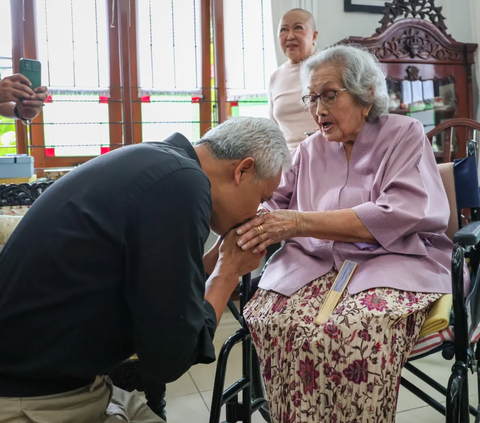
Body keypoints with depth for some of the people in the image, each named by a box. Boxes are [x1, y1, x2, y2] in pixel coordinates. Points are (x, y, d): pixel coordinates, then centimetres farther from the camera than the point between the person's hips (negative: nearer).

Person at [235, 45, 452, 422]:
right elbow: (275, 203, 20)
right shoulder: (310, 150, 20)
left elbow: (399, 216, -11)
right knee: (271, 321, -29)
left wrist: (300, 222, -21)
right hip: (315, 263, 4)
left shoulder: (404, 135, 6)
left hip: (392, 261, -3)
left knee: (354, 333, -35)